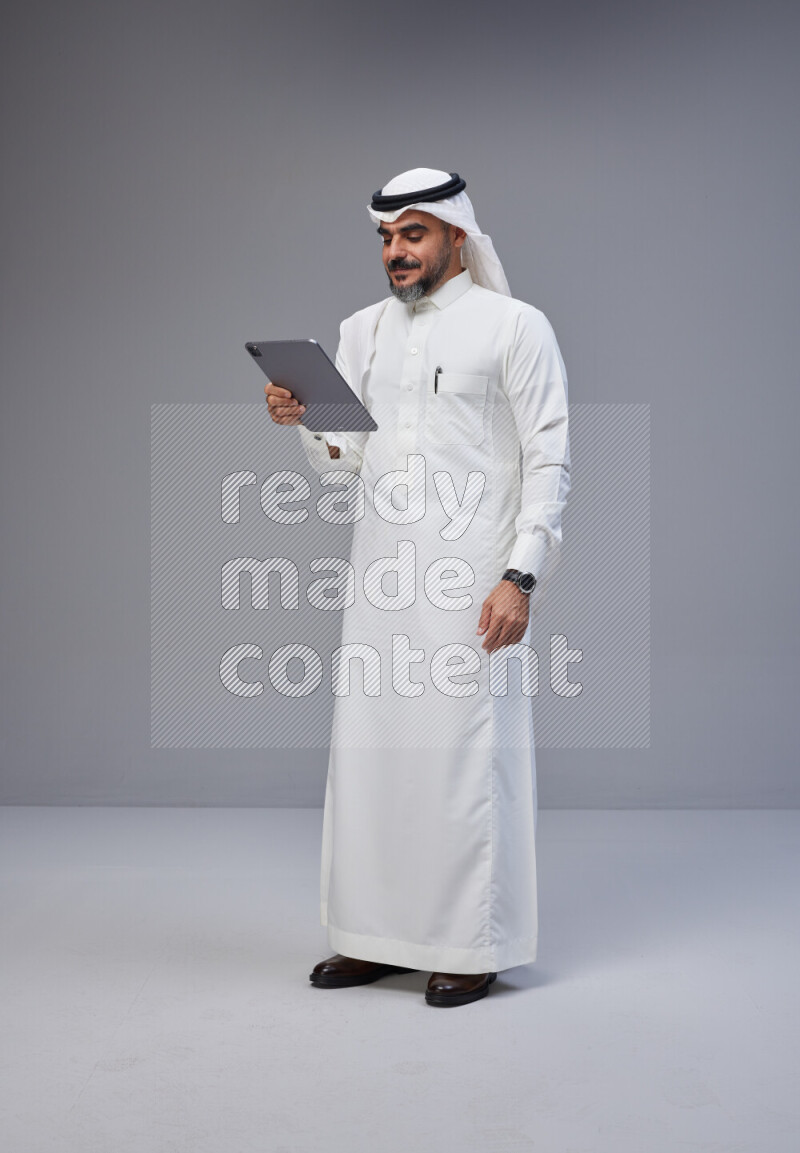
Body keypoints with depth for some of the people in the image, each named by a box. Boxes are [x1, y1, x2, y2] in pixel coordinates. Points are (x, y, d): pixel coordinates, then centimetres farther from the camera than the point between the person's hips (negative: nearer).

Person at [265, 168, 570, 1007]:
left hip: (471, 580, -5)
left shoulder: (514, 326, -1)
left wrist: (521, 577, -14)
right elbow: (345, 458, 16)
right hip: (381, 575, 5)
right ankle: (377, 936, 19)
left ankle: (474, 947, 11)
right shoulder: (363, 330, 15)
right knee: (368, 749, 7)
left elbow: (549, 458, -5)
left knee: (466, 755, -3)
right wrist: (304, 421, -6)